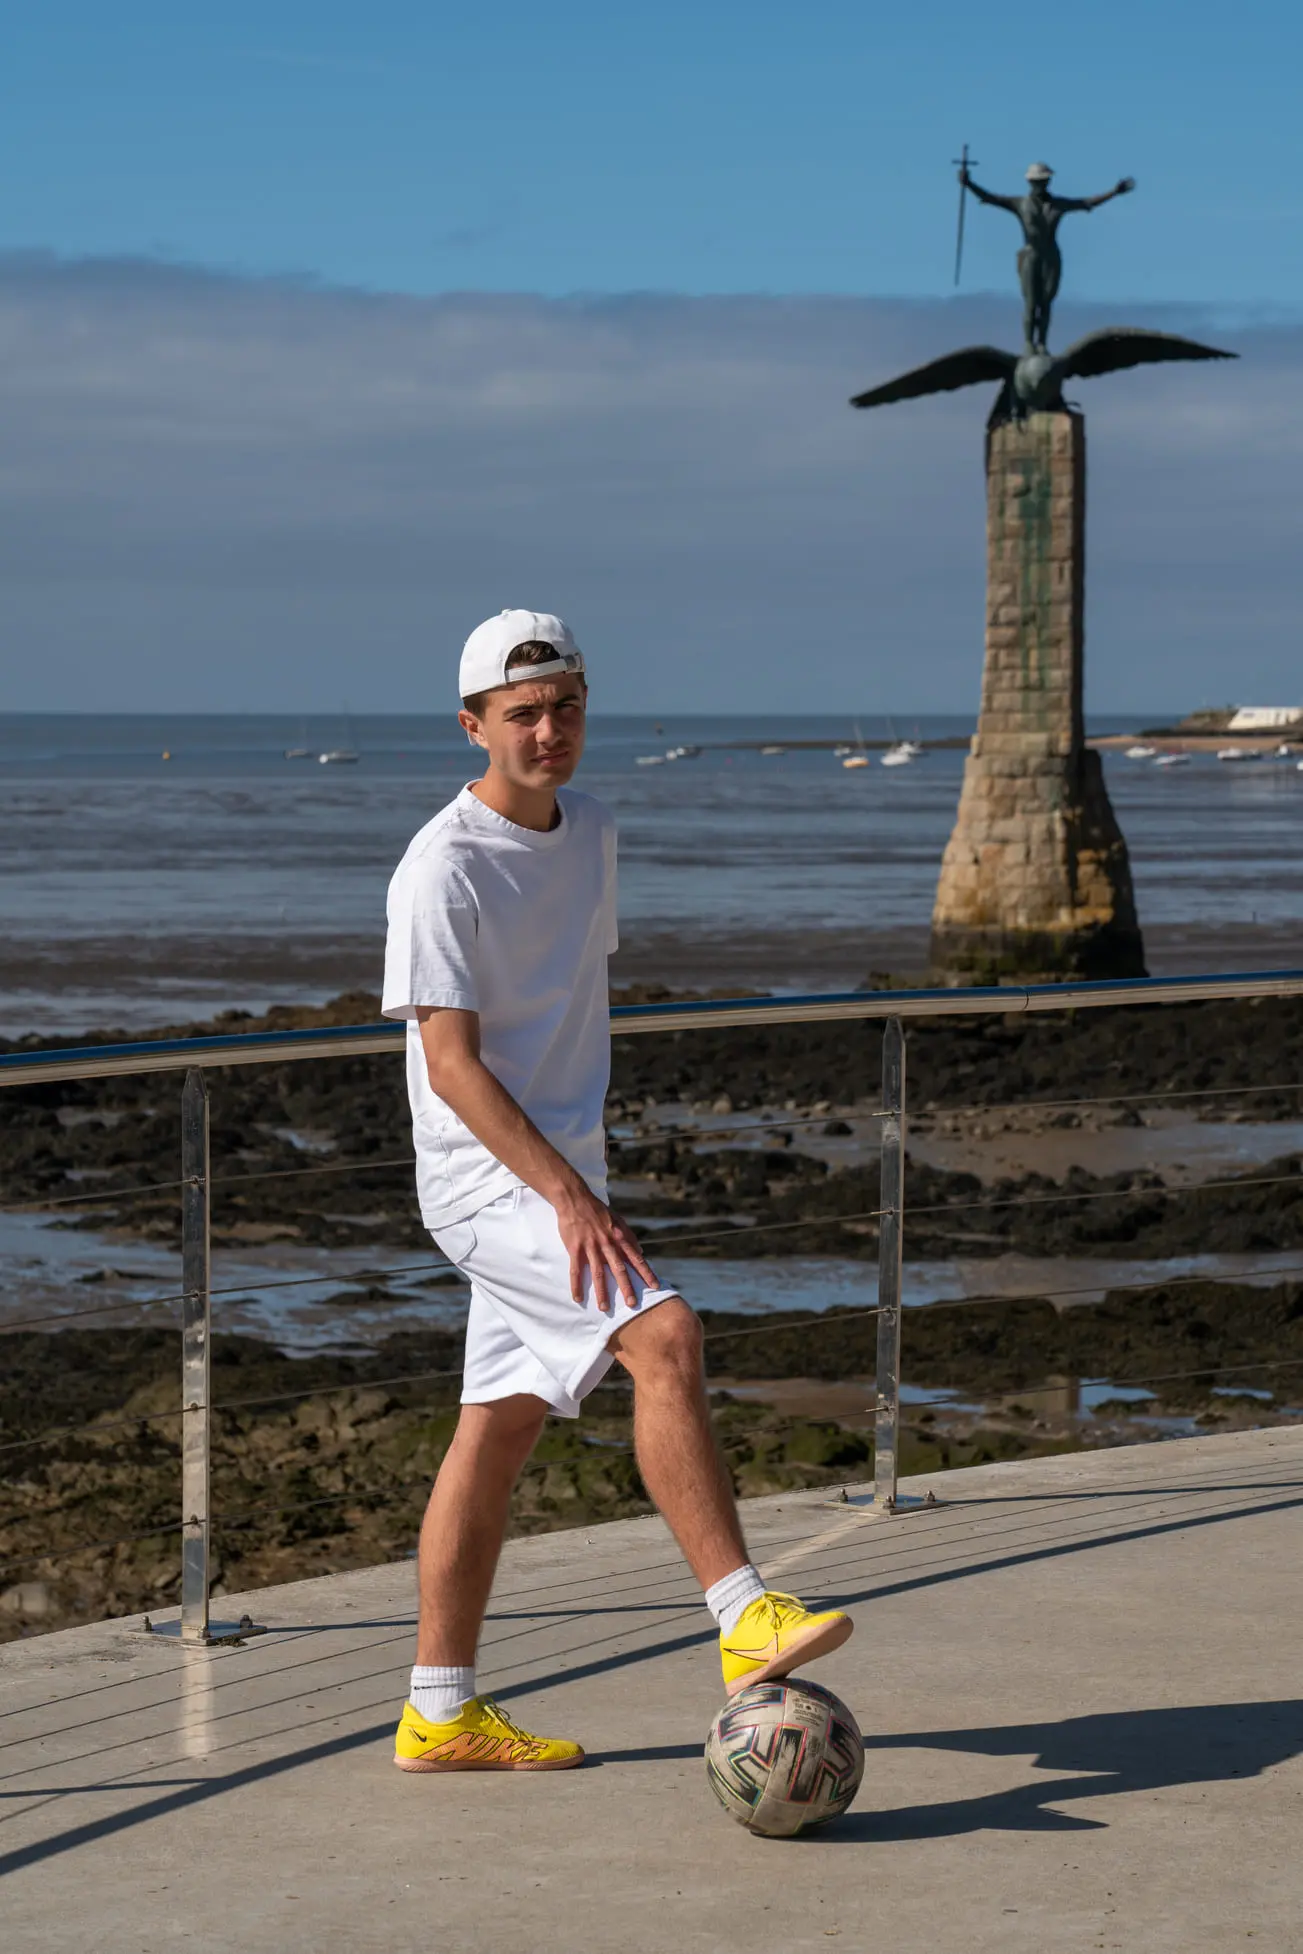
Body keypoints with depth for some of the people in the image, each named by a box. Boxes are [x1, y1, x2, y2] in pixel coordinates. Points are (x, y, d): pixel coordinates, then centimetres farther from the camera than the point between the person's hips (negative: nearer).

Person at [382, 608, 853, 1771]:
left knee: (501, 1431, 9)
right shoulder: (444, 868, -14)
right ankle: (743, 1620, -24)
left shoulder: (590, 834, 11)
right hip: (487, 1181, -8)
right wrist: (569, 1197, -26)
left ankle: (440, 1716, 15)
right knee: (665, 1335, -24)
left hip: (561, 1171, 8)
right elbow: (452, 1064, -19)